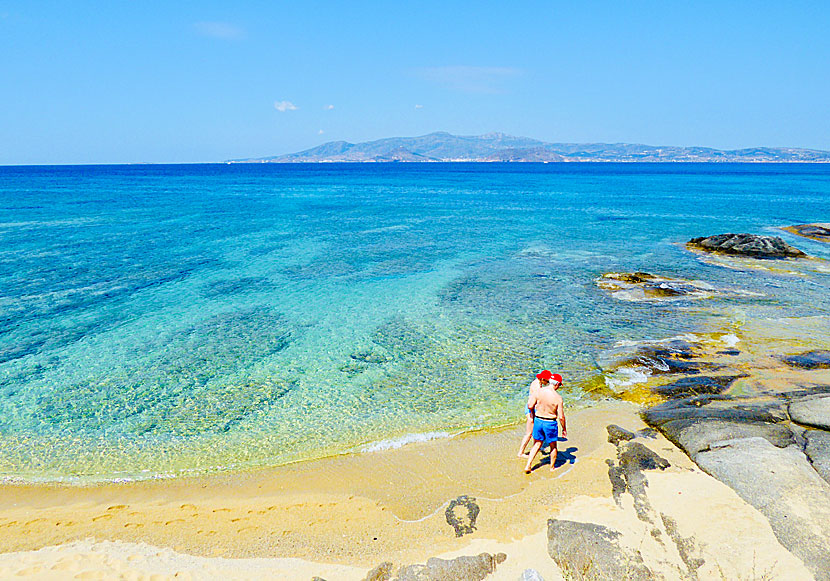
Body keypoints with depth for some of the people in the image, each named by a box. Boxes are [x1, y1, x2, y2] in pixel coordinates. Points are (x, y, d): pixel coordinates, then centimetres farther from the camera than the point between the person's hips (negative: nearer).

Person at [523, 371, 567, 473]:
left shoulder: (538, 391, -10)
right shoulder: (558, 397, -17)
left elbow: (530, 406, -9)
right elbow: (561, 417, -14)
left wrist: (533, 415, 11)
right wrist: (564, 429, 1)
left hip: (538, 420, 3)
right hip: (550, 423, -3)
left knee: (537, 444, 19)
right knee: (553, 446, 21)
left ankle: (528, 466, 11)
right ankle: (552, 467, 34)